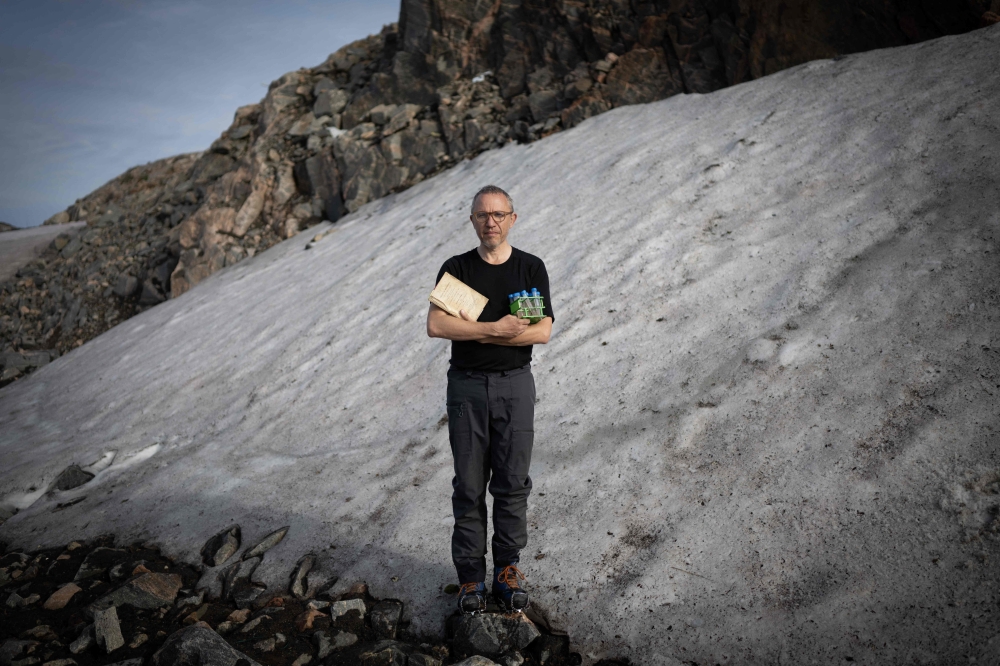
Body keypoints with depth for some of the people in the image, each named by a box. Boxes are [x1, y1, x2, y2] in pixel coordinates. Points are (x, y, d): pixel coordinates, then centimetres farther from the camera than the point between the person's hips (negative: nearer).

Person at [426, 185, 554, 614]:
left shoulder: (531, 268, 2)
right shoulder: (456, 268, 2)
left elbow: (542, 332, -8)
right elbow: (435, 325, -11)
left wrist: (475, 331, -12)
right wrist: (495, 328, -18)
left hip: (515, 384, 0)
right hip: (467, 385, 0)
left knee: (512, 482, 5)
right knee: (469, 485, 5)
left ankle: (507, 570, 21)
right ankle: (471, 575, 17)